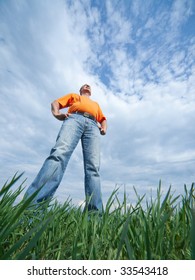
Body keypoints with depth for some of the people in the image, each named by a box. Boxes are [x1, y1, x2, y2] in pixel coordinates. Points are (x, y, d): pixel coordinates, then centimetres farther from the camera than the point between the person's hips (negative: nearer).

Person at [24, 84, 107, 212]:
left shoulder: (96, 104, 45)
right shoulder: (73, 95, 38)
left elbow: (103, 119, 36)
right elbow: (55, 103, 26)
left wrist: (104, 128, 10)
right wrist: (57, 113, 0)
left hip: (93, 126, 3)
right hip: (74, 119, -2)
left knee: (93, 167, -20)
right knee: (59, 154, -31)